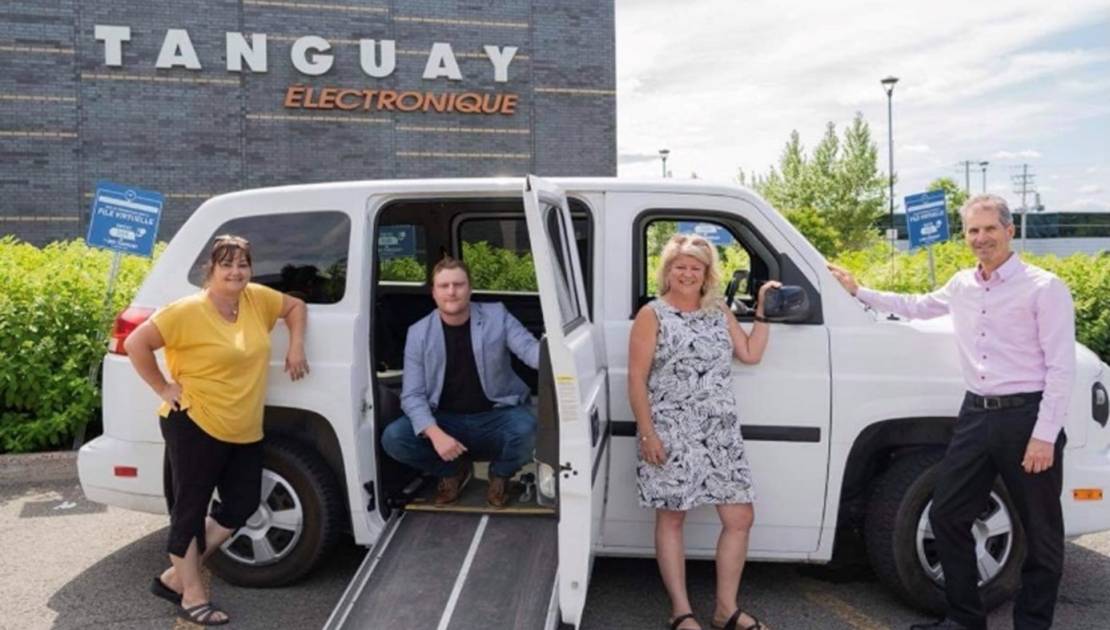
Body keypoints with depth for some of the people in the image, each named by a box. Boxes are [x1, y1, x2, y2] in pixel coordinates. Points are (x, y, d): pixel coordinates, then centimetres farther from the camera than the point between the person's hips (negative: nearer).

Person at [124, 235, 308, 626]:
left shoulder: (258, 299, 3)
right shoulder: (188, 311, -14)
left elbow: (295, 307, 20)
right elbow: (136, 344, -14)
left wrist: (296, 347, 7)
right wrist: (162, 388, -11)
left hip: (245, 430, 7)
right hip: (196, 425, -7)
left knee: (242, 505, 10)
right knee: (191, 508, 4)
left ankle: (175, 577, 25)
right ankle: (192, 597, 16)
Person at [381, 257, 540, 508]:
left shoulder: (497, 316, -4)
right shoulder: (419, 333, -4)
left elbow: (529, 348, -18)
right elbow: (412, 395, -9)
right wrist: (434, 433, -28)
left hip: (496, 417, -1)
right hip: (446, 420, 1)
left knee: (526, 430, -34)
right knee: (393, 438, -23)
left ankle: (500, 474, 4)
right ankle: (453, 471, 8)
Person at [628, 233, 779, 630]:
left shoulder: (720, 312, 13)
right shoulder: (653, 315, -3)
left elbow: (751, 355, 14)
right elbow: (636, 379, -7)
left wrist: (762, 311, 7)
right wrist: (647, 432, -14)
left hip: (721, 433, 5)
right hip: (670, 433, -5)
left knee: (739, 518, 5)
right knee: (671, 519, 3)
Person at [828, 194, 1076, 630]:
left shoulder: (1044, 288, -9)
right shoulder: (962, 285, 10)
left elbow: (1061, 368, -12)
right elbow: (918, 306, 30)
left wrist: (1044, 435, -17)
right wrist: (858, 291, 29)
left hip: (1026, 417, -6)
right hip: (976, 415, 6)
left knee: (1041, 532, 6)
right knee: (946, 515, 10)